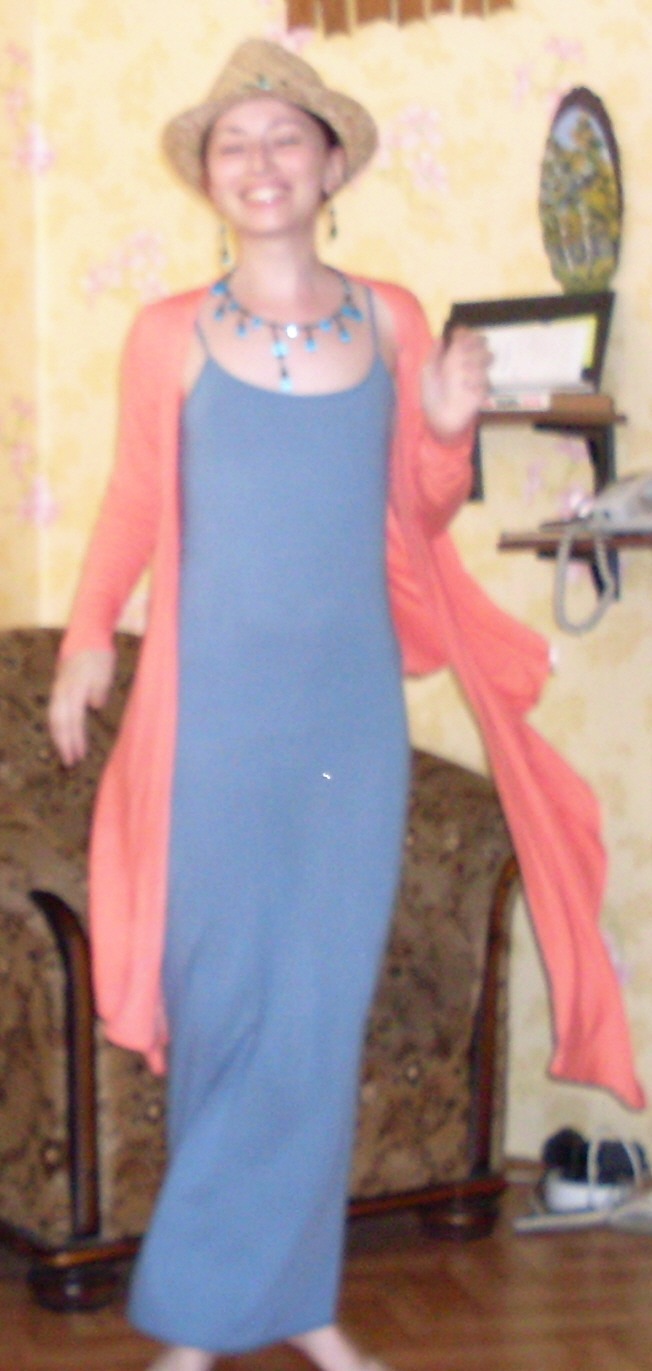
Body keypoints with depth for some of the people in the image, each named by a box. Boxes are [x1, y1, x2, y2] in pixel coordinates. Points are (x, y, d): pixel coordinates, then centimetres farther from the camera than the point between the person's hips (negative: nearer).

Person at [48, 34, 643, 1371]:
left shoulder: (391, 320, 5)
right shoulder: (172, 334, -1)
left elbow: (417, 517, 12)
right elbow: (133, 505, 5)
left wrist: (450, 430, -7)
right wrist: (88, 637, -8)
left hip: (353, 708, 2)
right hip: (216, 710, -2)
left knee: (322, 1006, 6)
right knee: (222, 998, 3)